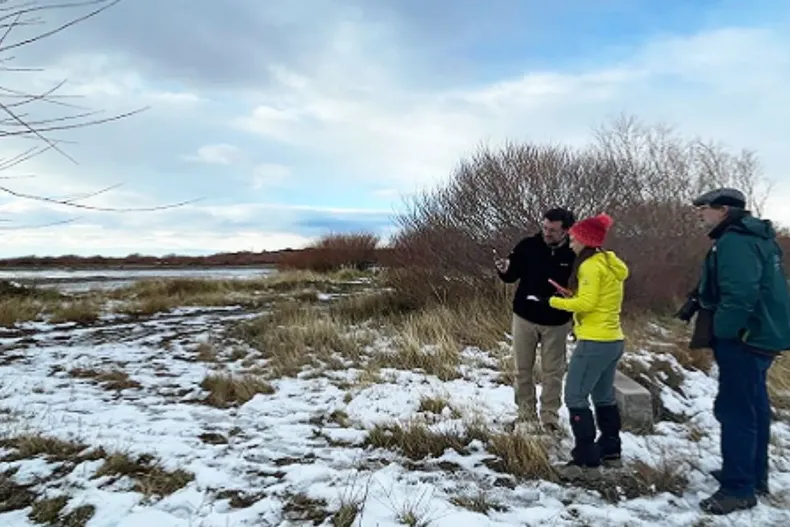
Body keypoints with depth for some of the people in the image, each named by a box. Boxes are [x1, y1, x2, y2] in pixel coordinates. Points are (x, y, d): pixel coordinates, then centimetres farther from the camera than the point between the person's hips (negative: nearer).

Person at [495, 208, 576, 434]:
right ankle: (526, 413, 24)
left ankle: (550, 415, 26)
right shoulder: (528, 246, -10)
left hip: (557, 323, -1)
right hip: (525, 318, 1)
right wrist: (505, 270, -24)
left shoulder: (574, 254, -12)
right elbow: (511, 276, -2)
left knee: (553, 372, 11)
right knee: (523, 369, 9)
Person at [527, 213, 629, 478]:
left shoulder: (591, 265, -14)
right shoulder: (611, 264, 14)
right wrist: (571, 295, 7)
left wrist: (552, 301, -11)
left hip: (595, 342, -10)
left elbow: (586, 303, -20)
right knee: (604, 397, 19)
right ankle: (610, 451, 29)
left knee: (575, 397, -5)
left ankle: (586, 458, -2)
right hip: (613, 341, 10)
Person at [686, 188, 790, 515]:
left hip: (744, 338, -11)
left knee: (734, 409, -5)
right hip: (760, 334, 11)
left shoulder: (734, 241, -18)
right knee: (753, 406, 18)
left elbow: (740, 294, -29)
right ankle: (754, 476, 30)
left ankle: (739, 488, 2)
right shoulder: (755, 236, 15)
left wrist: (722, 332, -19)